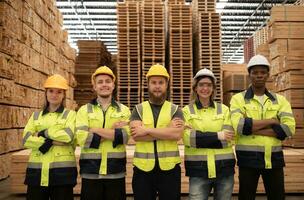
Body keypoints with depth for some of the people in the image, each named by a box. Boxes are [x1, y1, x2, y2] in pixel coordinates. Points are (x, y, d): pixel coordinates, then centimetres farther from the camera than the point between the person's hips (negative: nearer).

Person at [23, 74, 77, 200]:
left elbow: (68, 135, -15)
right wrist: (51, 142, -13)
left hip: (62, 169, -3)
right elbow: (26, 140, -1)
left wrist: (43, 133, -6)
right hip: (37, 169, 3)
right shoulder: (36, 115, 14)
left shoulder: (70, 114, 4)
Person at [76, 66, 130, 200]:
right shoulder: (84, 110, 5)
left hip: (116, 172, 0)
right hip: (90, 172, 0)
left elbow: (124, 136, -12)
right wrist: (112, 132, -12)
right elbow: (82, 139, -11)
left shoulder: (123, 110, 6)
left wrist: (95, 130, -14)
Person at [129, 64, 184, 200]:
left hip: (169, 169, 0)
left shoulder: (175, 110, 4)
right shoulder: (138, 109, 5)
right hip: (142, 169, 1)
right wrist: (167, 130, -15)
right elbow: (136, 135, -13)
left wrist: (147, 130, -15)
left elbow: (177, 134, -15)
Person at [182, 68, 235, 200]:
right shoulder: (187, 111, 3)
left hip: (224, 168, 2)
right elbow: (188, 138, -12)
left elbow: (229, 139, -5)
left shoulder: (224, 109, 7)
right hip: (198, 170, -2)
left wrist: (199, 137, -12)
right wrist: (217, 136, -14)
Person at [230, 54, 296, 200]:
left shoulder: (280, 100, 6)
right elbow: (239, 125, -19)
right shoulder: (238, 99, -1)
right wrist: (271, 121, -12)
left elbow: (289, 128, -10)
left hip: (274, 158, 3)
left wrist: (252, 128, -16)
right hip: (248, 159, -2)